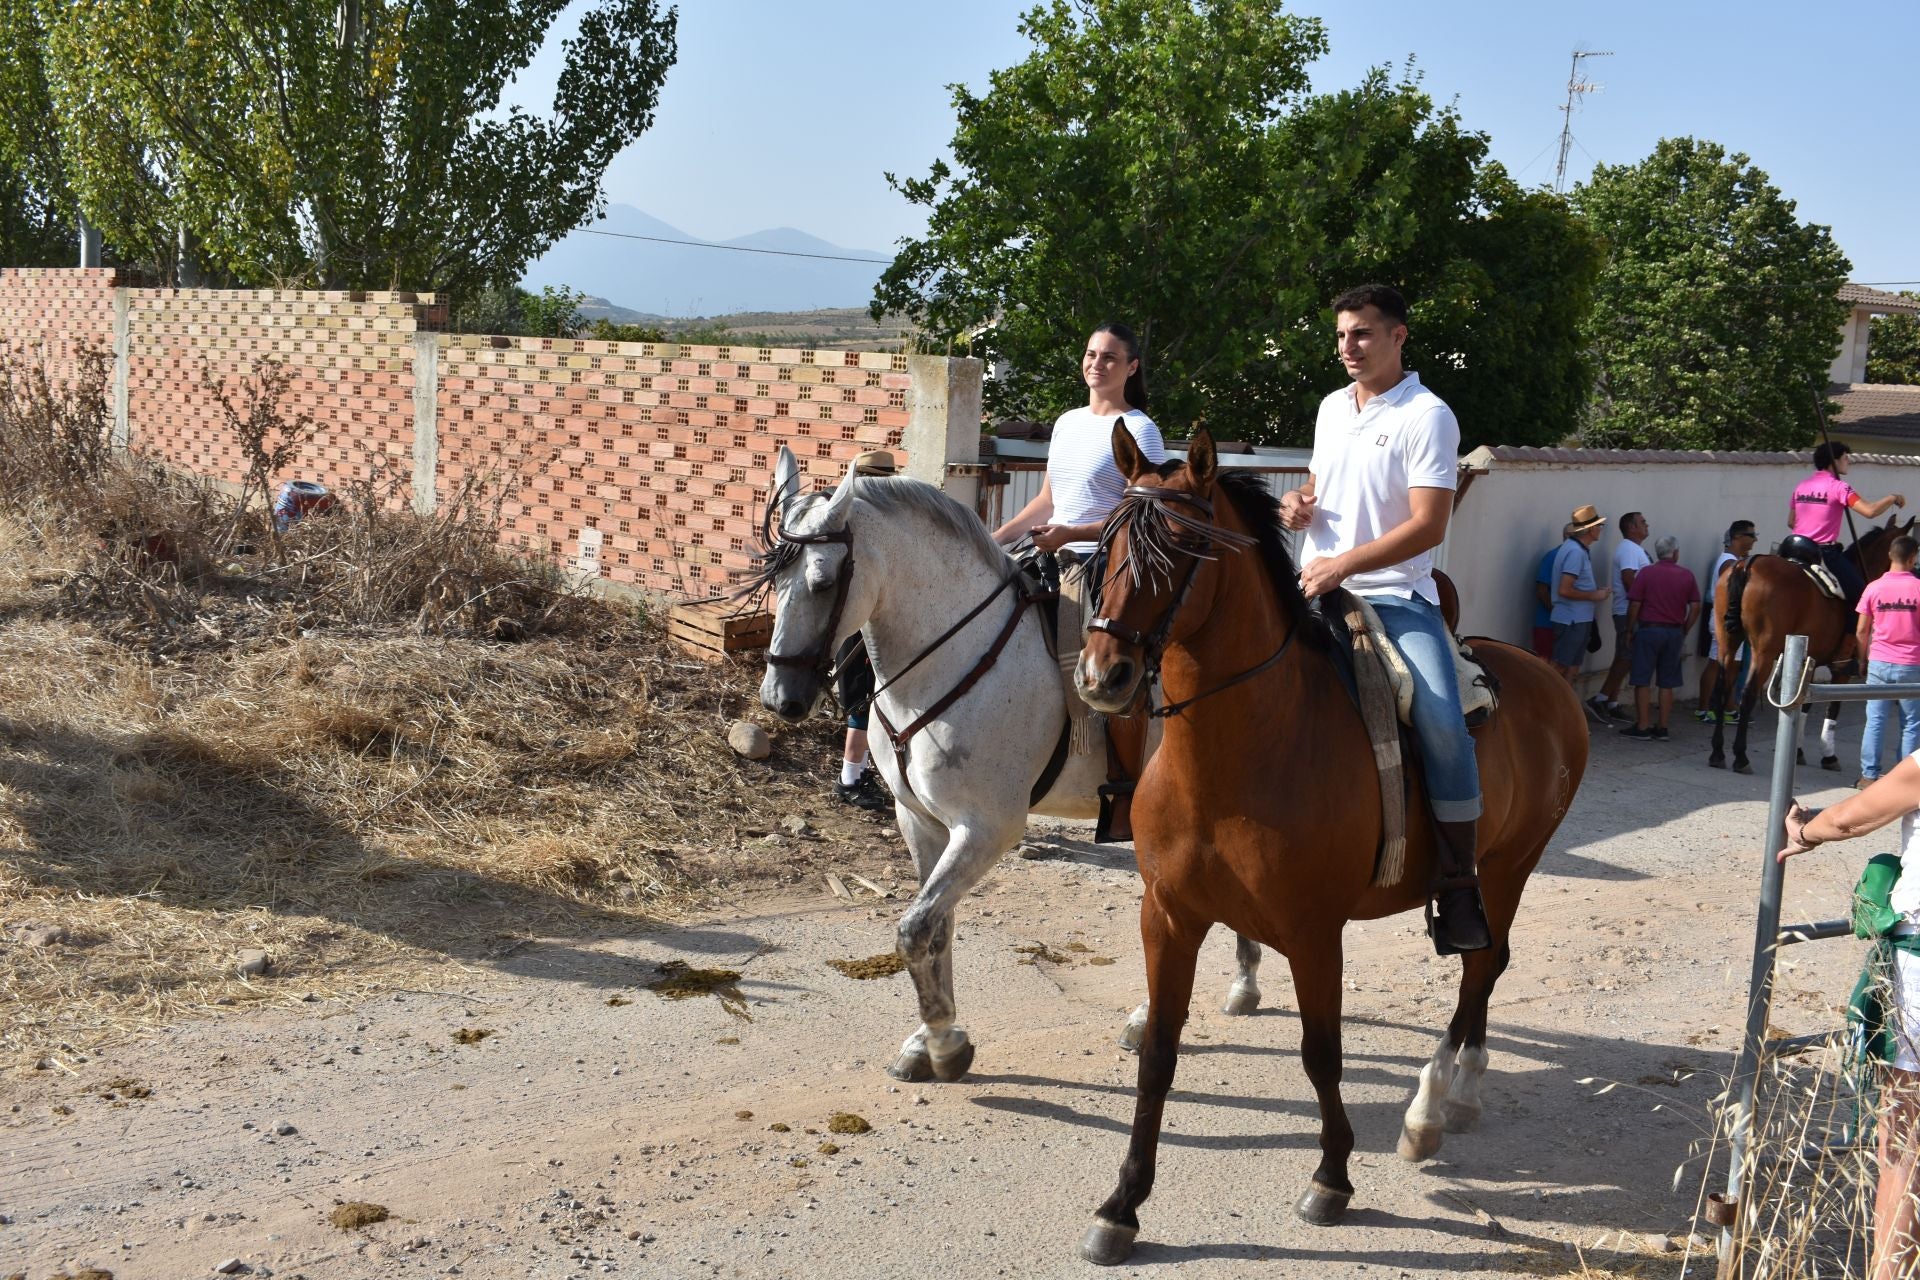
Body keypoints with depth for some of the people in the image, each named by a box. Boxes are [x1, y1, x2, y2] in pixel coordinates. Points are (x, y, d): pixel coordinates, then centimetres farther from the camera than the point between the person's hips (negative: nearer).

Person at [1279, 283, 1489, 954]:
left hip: (1396, 598, -6)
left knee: (1441, 721, -26)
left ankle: (1458, 887, -15)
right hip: (1314, 591, 7)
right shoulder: (1332, 407, 14)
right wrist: (1299, 503, 6)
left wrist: (1341, 566, -22)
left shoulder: (1426, 416, -7)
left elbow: (1429, 525, -16)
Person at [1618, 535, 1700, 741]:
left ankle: (1642, 728, 1)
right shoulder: (1686, 575, 3)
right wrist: (1683, 631, 13)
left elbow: (1634, 606, -8)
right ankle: (1662, 729, 9)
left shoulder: (1646, 573, -5)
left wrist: (1629, 631, 4)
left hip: (1649, 630, -3)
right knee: (1667, 684, 8)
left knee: (1643, 681, 2)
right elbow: (1695, 608, 2)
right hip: (1674, 632, 3)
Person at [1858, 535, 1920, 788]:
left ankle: (1869, 774, 8)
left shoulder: (1874, 588, -1)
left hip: (1879, 663, 2)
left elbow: (1861, 631, 2)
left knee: (1875, 720, 7)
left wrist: (1865, 657, 17)